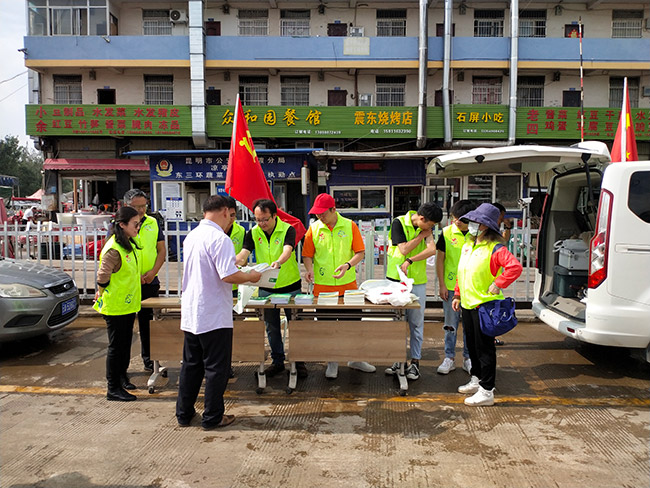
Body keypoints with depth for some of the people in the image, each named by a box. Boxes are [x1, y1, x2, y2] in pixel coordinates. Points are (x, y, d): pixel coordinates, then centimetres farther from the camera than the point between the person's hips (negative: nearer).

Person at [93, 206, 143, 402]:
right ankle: (113, 389, 13)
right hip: (115, 307, -9)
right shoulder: (113, 249, -23)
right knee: (116, 346, 1)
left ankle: (121, 377, 37)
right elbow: (102, 277, -22)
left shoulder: (130, 245, 7)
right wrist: (102, 293, -7)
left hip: (128, 304, 9)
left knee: (125, 343, 20)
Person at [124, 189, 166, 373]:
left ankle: (148, 359, 26)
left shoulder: (153, 223, 6)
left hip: (150, 282, 3)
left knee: (148, 322, 12)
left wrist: (153, 272, -7)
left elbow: (161, 249, 8)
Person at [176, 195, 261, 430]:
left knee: (191, 365, 18)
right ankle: (212, 417, 15)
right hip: (214, 316, -8)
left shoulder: (191, 236, 9)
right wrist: (251, 276, -7)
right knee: (216, 367, 5)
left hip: (190, 313, 8)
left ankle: (184, 413, 28)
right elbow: (228, 276, -25)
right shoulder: (220, 239, -18)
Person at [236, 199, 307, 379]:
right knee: (271, 327, 11)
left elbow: (287, 250, -31)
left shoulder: (287, 229, -13)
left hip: (290, 286, -3)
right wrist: (233, 264, -38)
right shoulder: (253, 233, -3)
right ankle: (277, 361, 26)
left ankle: (299, 361, 22)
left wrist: (278, 262, -53)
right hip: (266, 288, 3)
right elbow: (243, 254, -15)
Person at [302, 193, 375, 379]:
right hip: (322, 285, 0)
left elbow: (360, 252, -2)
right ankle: (332, 362, 23)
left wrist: (348, 265, -19)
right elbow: (307, 255, 4)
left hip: (348, 284, 0)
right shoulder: (313, 228, 1)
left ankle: (355, 359, 27)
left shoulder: (349, 226, -1)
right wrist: (309, 269, -15)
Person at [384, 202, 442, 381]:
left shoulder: (425, 228, 4)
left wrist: (410, 260, -19)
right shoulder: (399, 222, -7)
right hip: (396, 279, -2)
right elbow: (404, 249, -13)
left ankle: (415, 361, 14)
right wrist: (422, 235, -7)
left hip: (417, 281, 2)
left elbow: (432, 249, -11)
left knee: (416, 322, 4)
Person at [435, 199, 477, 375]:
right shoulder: (447, 233, -4)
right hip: (451, 286, 0)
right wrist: (441, 285, -3)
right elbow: (440, 259, 0)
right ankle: (449, 358, 20)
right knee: (450, 324, 8)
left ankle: (468, 358, 25)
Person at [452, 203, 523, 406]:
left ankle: (487, 391, 8)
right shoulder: (468, 245, 13)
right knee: (472, 345, 19)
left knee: (484, 349, -1)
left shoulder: (495, 248, -14)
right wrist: (458, 295, 19)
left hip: (485, 305, -9)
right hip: (467, 304, 9)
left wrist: (498, 284, -21)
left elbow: (515, 267, -25)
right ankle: (476, 380, 35)